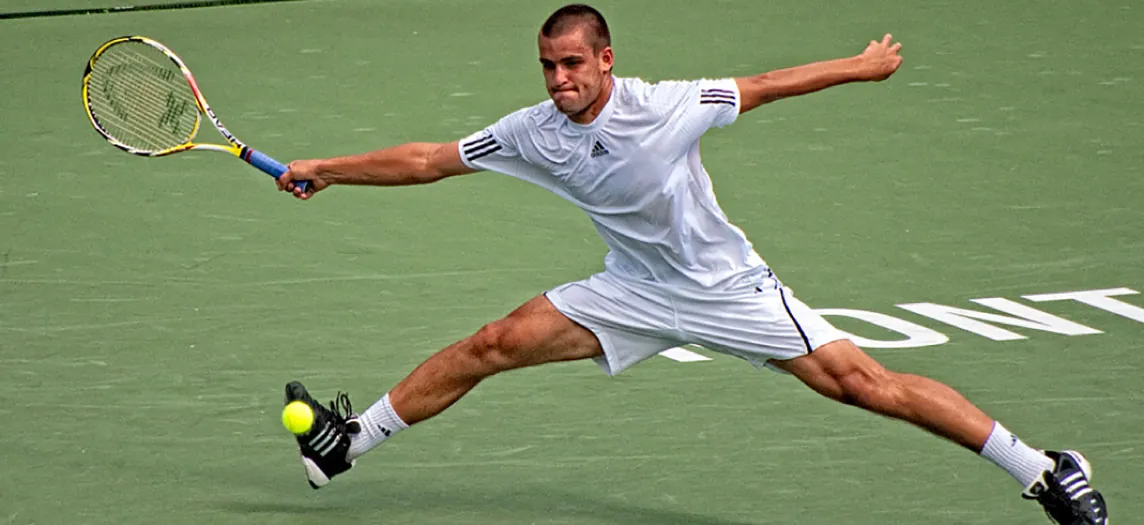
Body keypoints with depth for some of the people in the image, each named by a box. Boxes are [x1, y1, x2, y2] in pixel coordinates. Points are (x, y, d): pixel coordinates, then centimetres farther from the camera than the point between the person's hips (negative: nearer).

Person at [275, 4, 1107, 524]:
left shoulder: (665, 107, -21)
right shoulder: (534, 133, -9)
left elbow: (759, 87, -7)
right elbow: (429, 161, 1)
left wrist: (862, 68, 0)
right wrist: (323, 171, 2)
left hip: (728, 287, -4)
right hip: (636, 292, 4)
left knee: (861, 382, -16)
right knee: (494, 345, -6)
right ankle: (350, 440, 9)